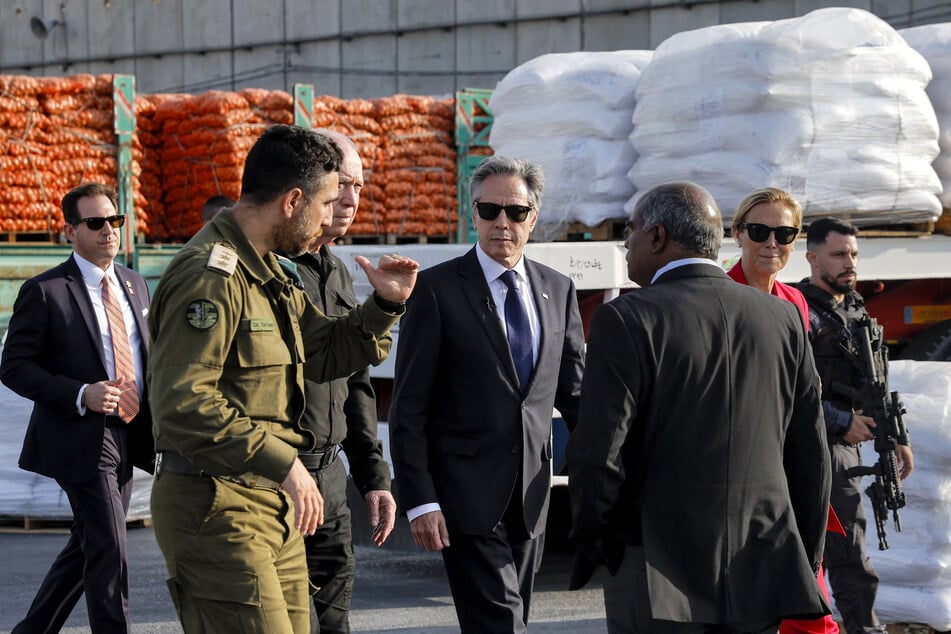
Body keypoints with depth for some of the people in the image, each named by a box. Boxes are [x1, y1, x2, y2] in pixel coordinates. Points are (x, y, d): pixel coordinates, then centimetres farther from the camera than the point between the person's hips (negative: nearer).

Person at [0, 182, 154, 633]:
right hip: (82, 439, -7)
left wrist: (156, 400, 3)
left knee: (86, 549, 15)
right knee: (108, 555, -10)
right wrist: (81, 395, -22)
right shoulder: (45, 292, -9)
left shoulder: (134, 285, 12)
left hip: (127, 439, 7)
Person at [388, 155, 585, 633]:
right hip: (467, 495, -5)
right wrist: (419, 502, -12)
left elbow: (572, 389, 15)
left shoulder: (557, 290, 9)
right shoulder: (436, 289, -6)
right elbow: (409, 408, -6)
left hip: (530, 499, 5)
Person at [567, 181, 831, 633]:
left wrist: (592, 542, 3)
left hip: (659, 582, -4)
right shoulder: (782, 318, 5)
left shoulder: (626, 321, -9)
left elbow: (596, 454, -13)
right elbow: (810, 455, 7)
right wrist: (805, 559, 16)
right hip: (760, 579, 4)